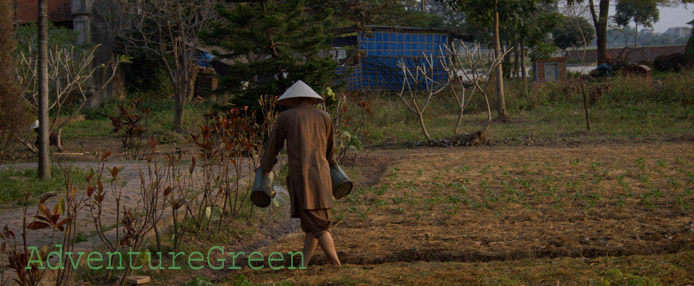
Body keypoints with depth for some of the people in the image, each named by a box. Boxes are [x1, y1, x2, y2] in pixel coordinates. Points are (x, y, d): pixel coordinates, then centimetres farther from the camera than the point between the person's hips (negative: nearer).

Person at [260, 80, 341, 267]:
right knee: (314, 225, 9)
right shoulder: (324, 117, 11)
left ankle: (337, 267, -7)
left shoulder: (285, 117, 3)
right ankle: (303, 266, 1)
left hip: (299, 177, -3)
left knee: (318, 226, -4)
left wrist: (266, 167, 33)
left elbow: (272, 146, 13)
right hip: (320, 176, 3)